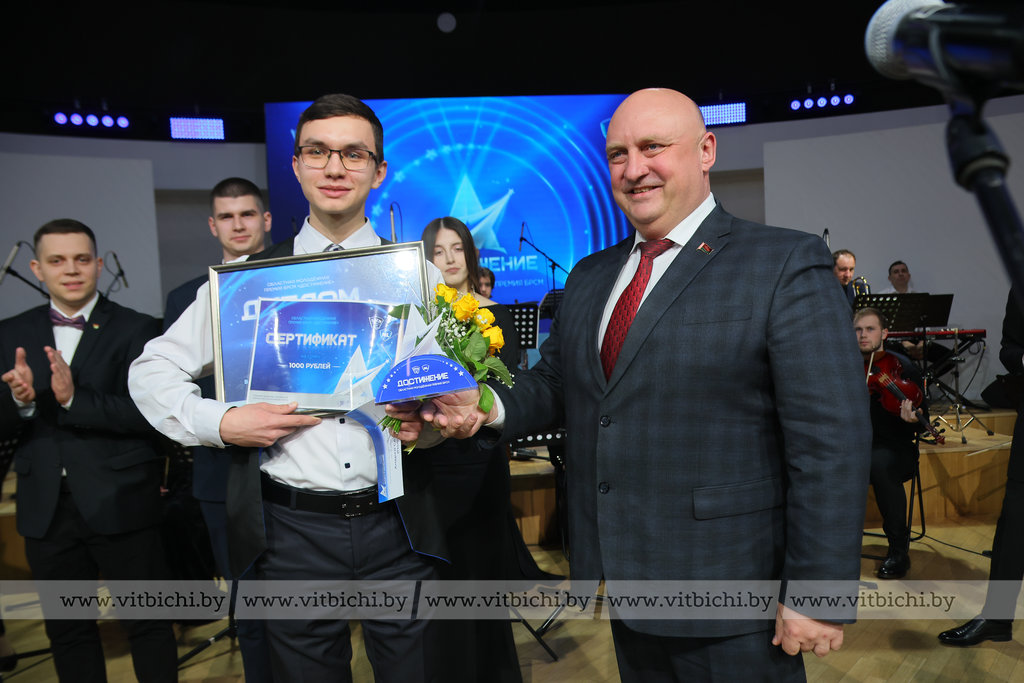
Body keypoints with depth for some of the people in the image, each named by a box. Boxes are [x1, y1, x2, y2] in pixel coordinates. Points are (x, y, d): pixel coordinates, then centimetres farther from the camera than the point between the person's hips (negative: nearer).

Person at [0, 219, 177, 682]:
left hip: (120, 505, -4)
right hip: (46, 509, 4)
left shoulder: (135, 330, -5)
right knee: (65, 629, 18)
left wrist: (75, 399, -25)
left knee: (146, 622, 8)